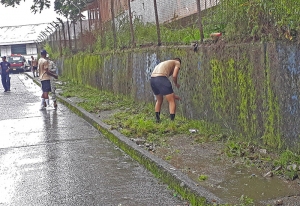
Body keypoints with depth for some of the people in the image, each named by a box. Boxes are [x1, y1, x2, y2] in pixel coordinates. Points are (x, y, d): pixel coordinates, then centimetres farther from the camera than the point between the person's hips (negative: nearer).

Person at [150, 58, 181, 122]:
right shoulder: (177, 63, 20)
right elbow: (174, 76, 1)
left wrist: (173, 95, 40)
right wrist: (176, 84, 22)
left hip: (152, 79, 8)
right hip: (161, 78, -7)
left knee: (159, 100, 27)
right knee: (172, 101, 1)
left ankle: (157, 121, 29)